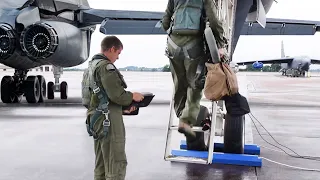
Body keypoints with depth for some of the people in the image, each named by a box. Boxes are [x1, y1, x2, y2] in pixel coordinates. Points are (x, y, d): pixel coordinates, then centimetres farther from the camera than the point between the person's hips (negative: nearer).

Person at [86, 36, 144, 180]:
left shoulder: (92, 66, 17)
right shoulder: (106, 66, -14)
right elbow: (116, 94, -22)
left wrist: (124, 106, 13)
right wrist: (132, 96, -5)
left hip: (97, 118, 10)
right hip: (108, 119, -10)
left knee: (101, 164, 15)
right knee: (117, 162, -5)